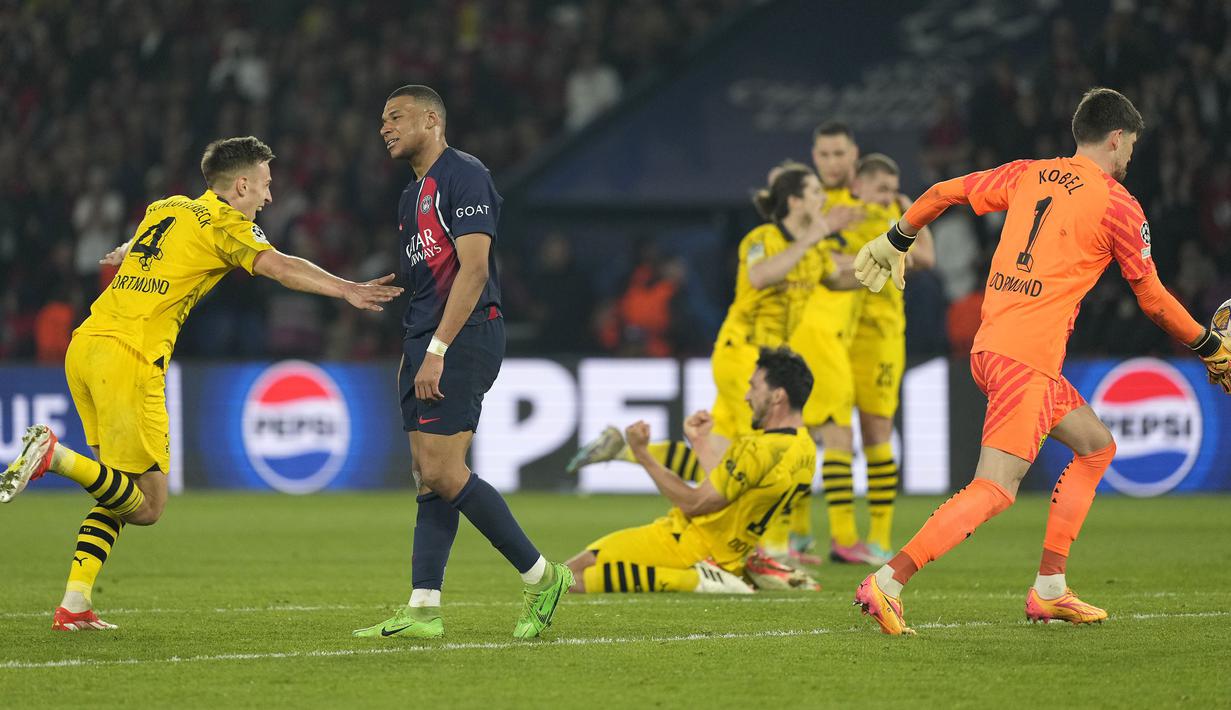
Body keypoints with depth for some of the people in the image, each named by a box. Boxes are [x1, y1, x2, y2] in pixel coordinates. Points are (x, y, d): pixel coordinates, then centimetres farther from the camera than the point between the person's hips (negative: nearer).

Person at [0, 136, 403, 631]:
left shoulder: (165, 208, 23)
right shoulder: (226, 224, 1)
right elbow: (279, 267, -17)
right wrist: (347, 290, -24)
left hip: (84, 345, 8)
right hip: (129, 358, -8)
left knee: (119, 494, 15)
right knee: (145, 506, -5)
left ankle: (74, 606, 5)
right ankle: (53, 454, -21)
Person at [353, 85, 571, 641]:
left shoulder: (464, 176, -9)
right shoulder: (412, 195, 21)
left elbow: (473, 269, -18)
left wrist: (436, 350, -21)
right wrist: (411, 357, 19)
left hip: (463, 338, -10)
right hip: (426, 345, 10)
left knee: (443, 474, -14)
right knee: (428, 477, 4)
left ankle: (541, 577, -3)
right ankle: (423, 610, 1)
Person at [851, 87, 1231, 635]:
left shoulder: (1028, 175, 13)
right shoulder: (1118, 205, -3)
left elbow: (943, 193, 18)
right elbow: (1153, 301, 3)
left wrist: (895, 241, 34)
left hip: (989, 345, 9)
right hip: (1027, 358, -9)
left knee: (1096, 446, 20)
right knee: (994, 491, -13)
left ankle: (1049, 591, 18)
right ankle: (887, 584, -23)